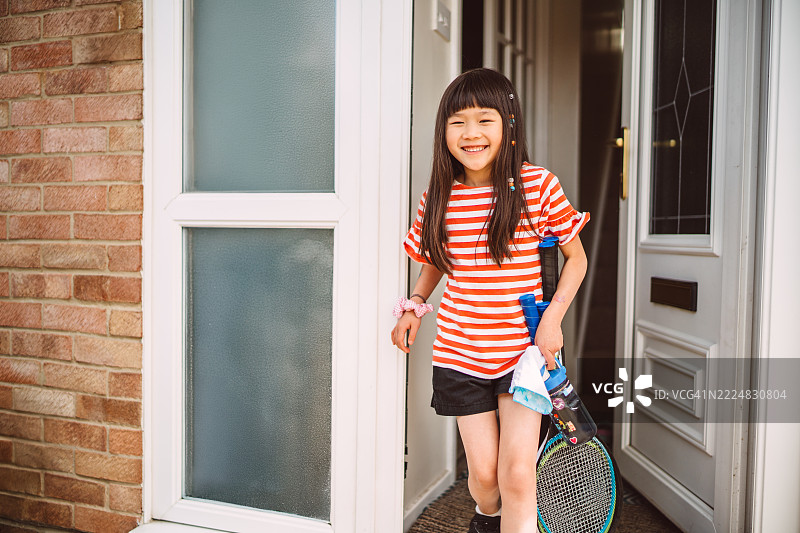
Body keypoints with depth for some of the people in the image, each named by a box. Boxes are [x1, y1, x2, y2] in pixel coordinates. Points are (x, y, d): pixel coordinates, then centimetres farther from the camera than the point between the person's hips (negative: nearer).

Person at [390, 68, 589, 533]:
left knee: (517, 473, -8)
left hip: (523, 348, -2)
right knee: (483, 473, 10)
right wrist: (416, 305, 2)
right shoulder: (439, 196, 0)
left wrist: (553, 317, -10)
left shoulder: (538, 185, -8)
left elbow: (576, 257, 2)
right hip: (460, 353, 2)